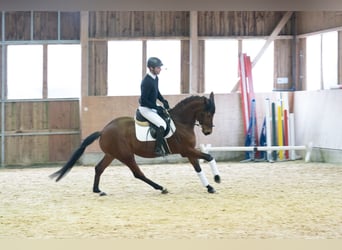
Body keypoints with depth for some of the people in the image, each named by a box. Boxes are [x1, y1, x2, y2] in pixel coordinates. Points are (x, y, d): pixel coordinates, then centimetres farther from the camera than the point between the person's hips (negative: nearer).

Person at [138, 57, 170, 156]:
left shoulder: (155, 78, 3)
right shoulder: (147, 82, -27)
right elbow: (144, 100, -25)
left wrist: (163, 101, 1)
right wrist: (156, 107, -21)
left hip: (152, 107, 10)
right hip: (145, 108, -10)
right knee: (162, 124, -21)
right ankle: (158, 149, -13)